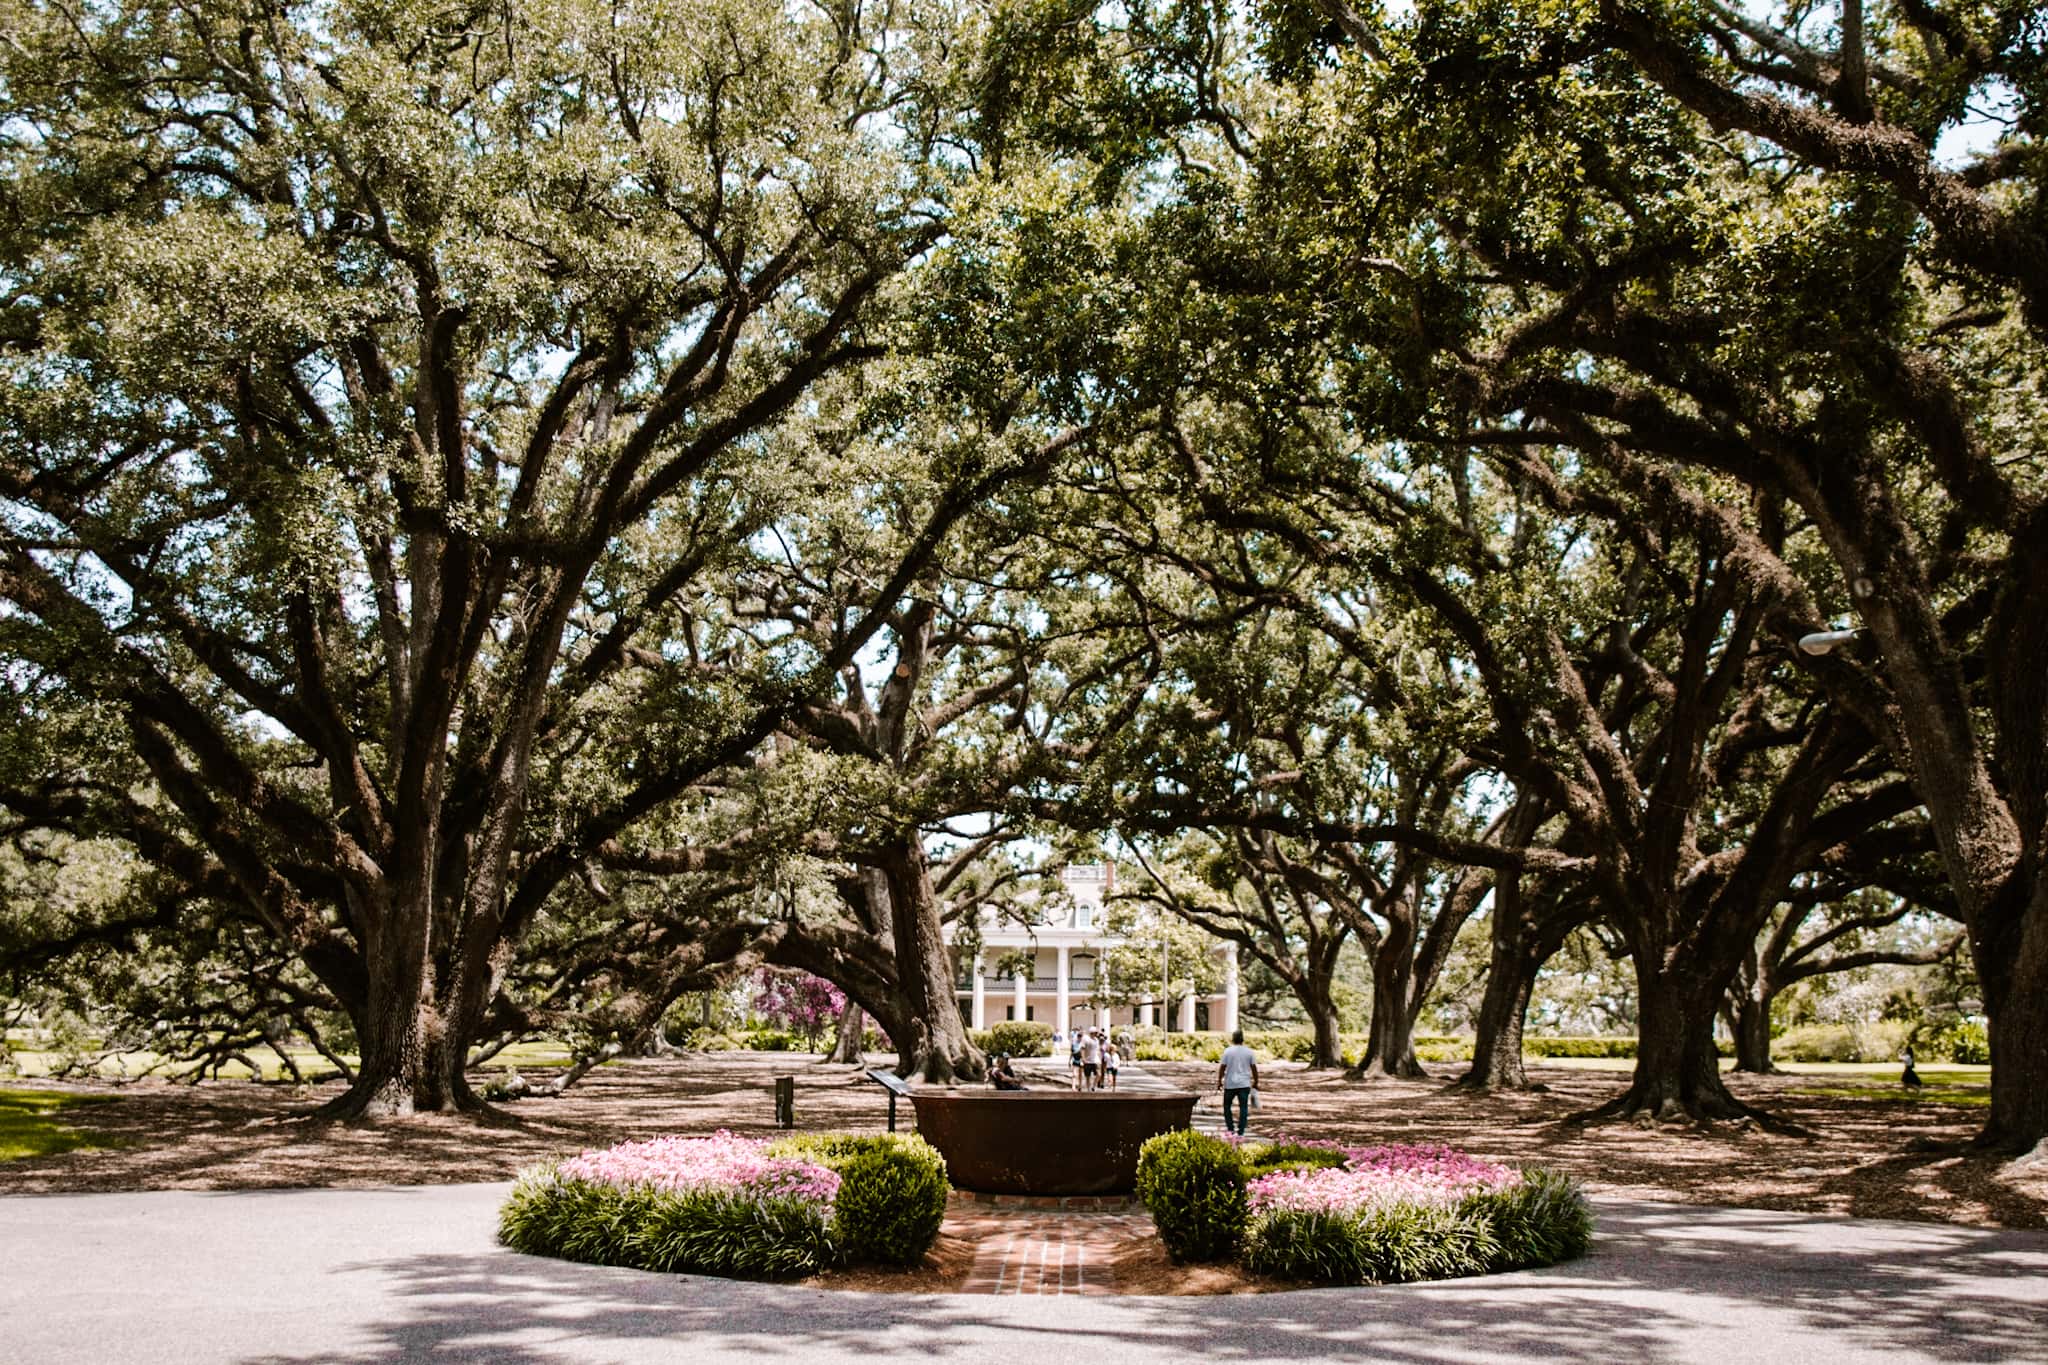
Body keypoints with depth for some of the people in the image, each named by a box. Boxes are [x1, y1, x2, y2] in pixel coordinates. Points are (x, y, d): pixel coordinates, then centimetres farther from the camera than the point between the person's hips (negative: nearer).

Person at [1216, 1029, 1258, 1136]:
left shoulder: (1228, 1051, -3)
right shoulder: (1249, 1052, 1)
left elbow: (1222, 1067, -3)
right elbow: (1254, 1068, 3)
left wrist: (1219, 1081, 6)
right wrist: (1256, 1082, 12)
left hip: (1230, 1084, -1)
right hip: (1244, 1084, 1)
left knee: (1227, 1105, 14)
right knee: (1243, 1107, 2)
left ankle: (1230, 1128, 11)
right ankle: (1241, 1131, -3)